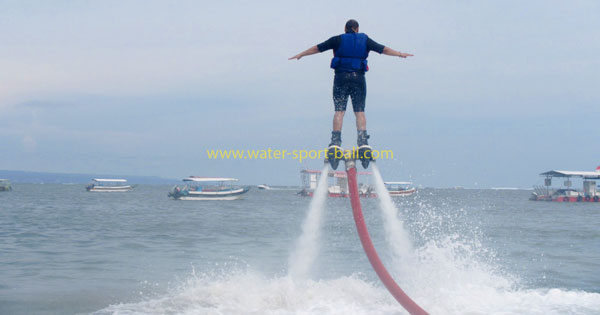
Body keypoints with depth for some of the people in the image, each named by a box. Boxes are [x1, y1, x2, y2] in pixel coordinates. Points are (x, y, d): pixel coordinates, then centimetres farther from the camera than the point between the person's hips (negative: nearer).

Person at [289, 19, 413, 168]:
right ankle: (363, 144, -12)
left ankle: (335, 144, -13)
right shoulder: (364, 39, 10)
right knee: (360, 111, 1)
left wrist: (300, 55, 25)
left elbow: (318, 48, 13)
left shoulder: (338, 39, 8)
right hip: (358, 78, 1)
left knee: (339, 111, -1)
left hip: (341, 77, -1)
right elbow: (383, 49, 15)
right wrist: (399, 54, 26)